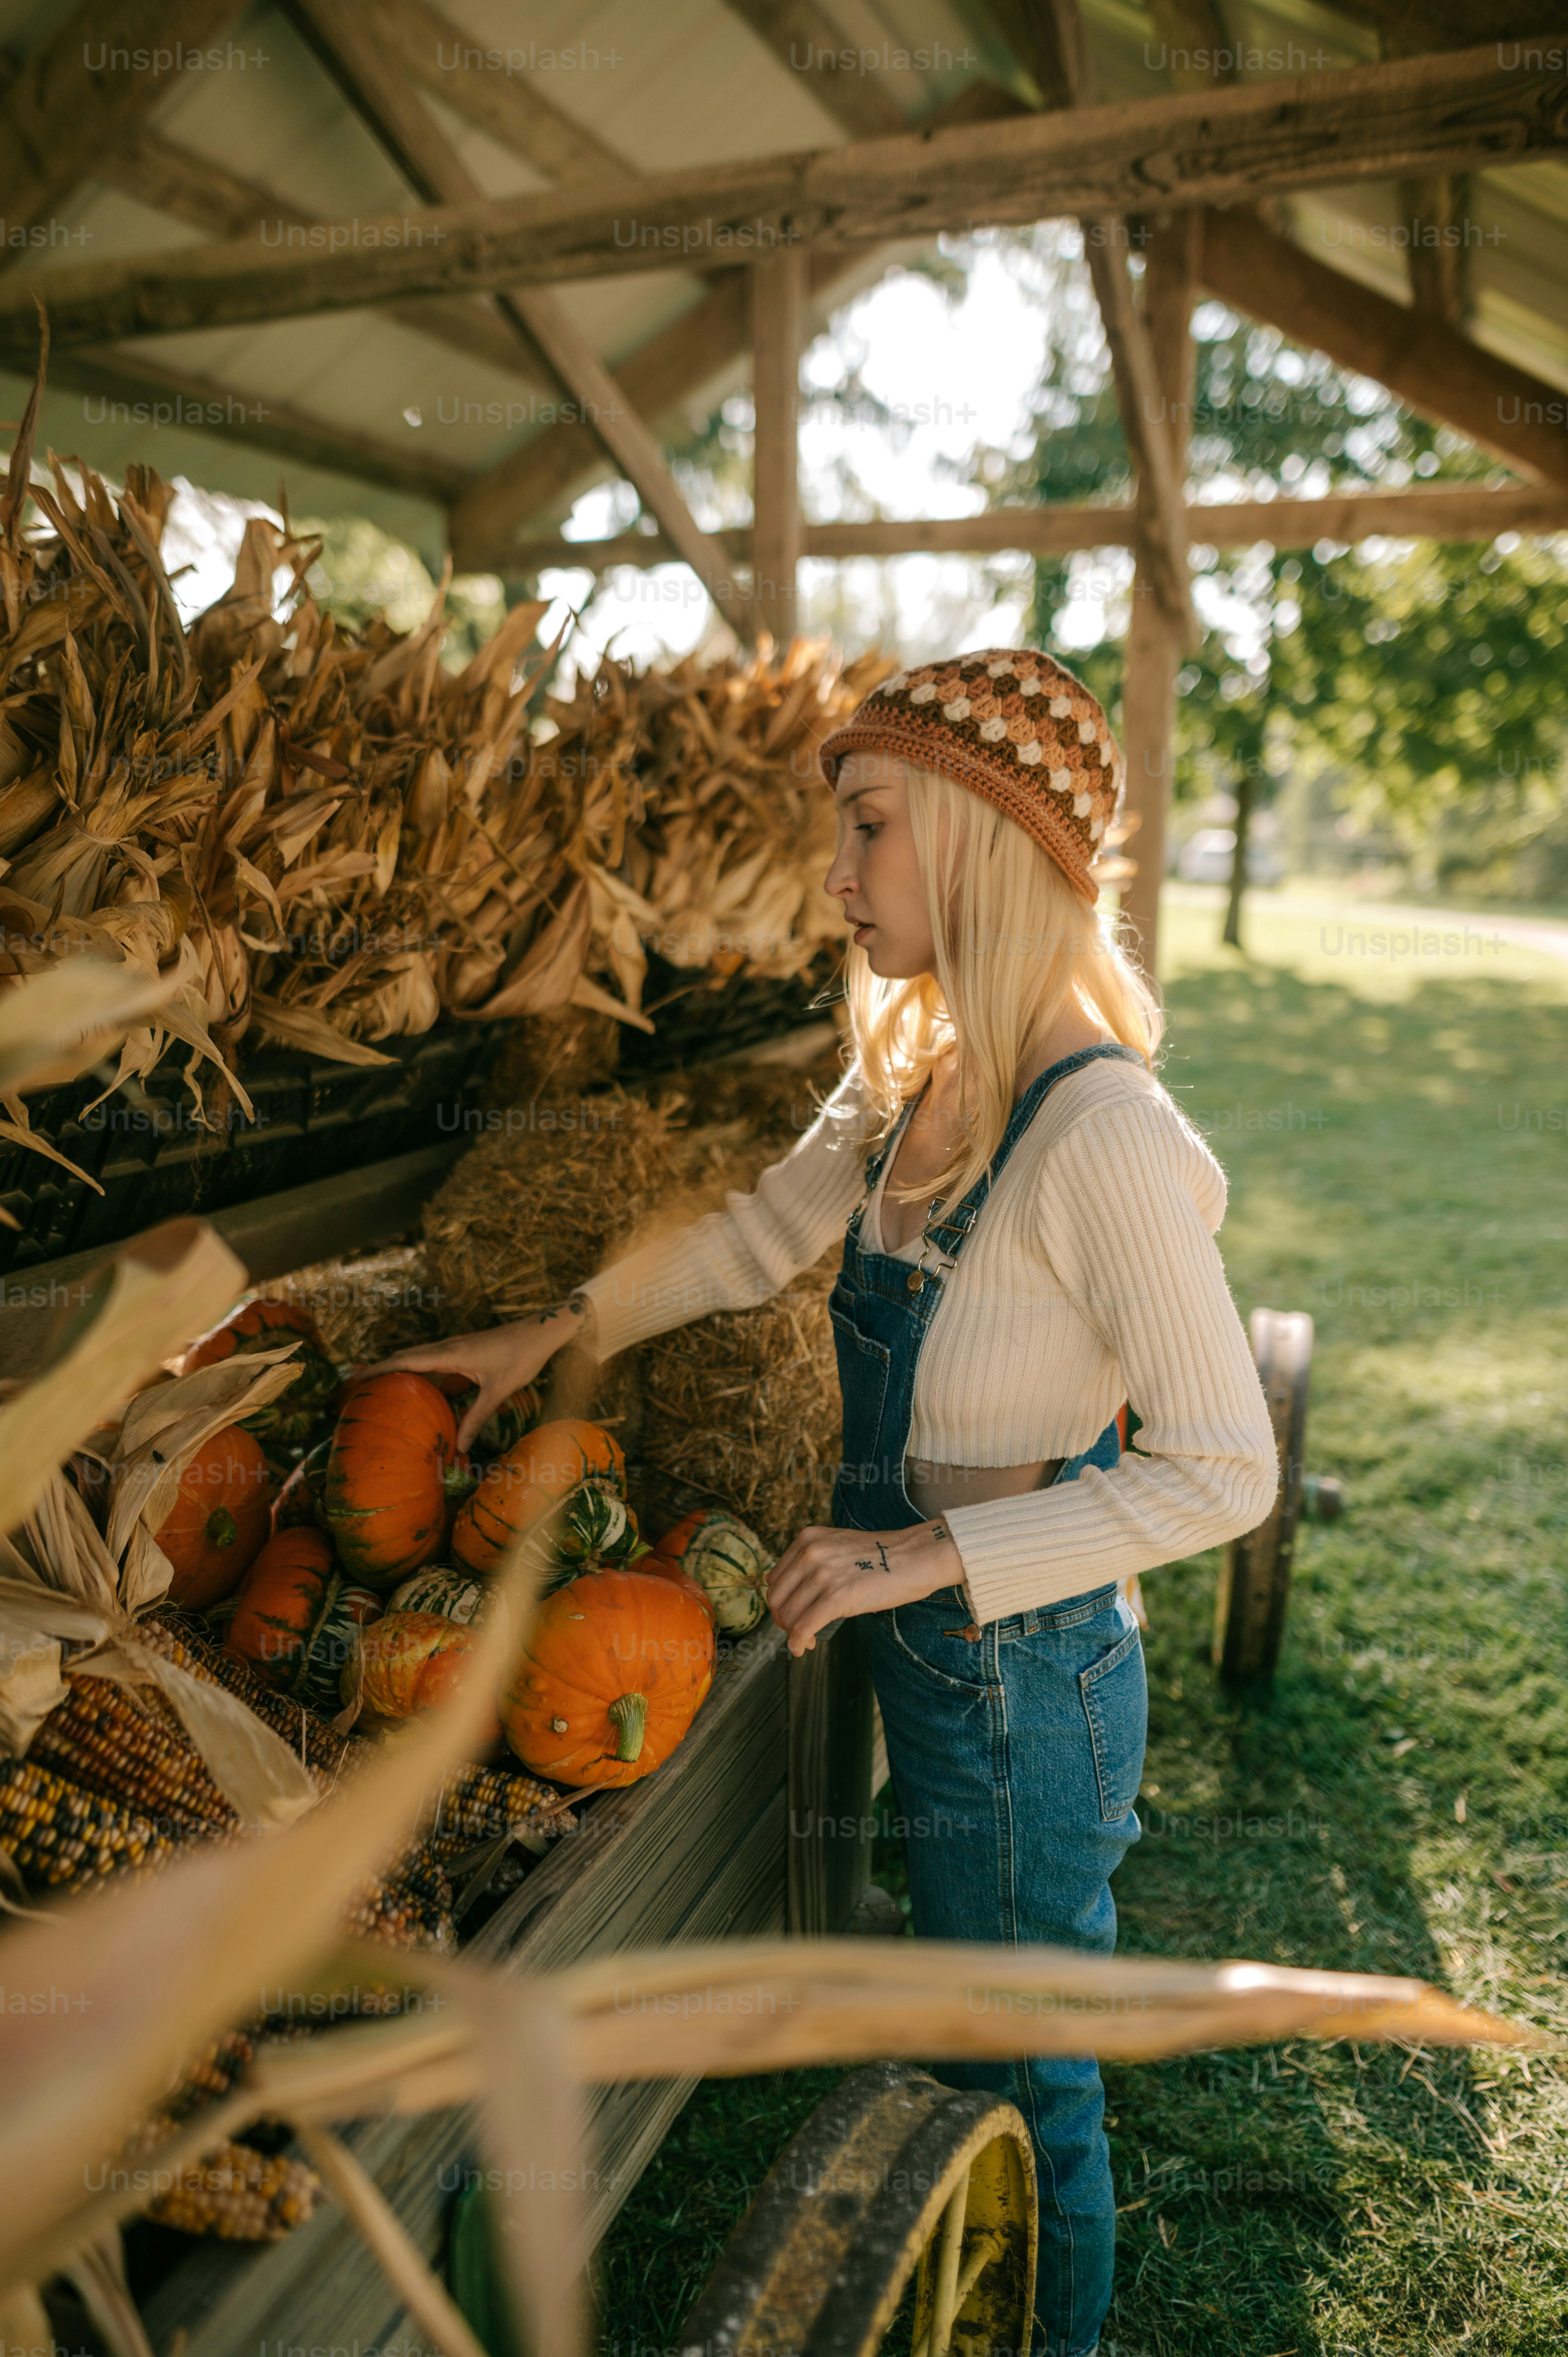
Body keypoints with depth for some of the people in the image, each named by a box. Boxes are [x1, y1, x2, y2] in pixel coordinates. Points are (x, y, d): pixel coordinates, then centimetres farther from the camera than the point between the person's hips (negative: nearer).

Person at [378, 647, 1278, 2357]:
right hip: (929, 1648, 8)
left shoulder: (1098, 1132, -28)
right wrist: (558, 1328, 7)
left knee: (1023, 2081, 17)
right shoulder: (912, 1070, -2)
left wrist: (933, 1550, -25)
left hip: (1021, 1678, -8)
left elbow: (1225, 1472, -24)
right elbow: (764, 1233, 11)